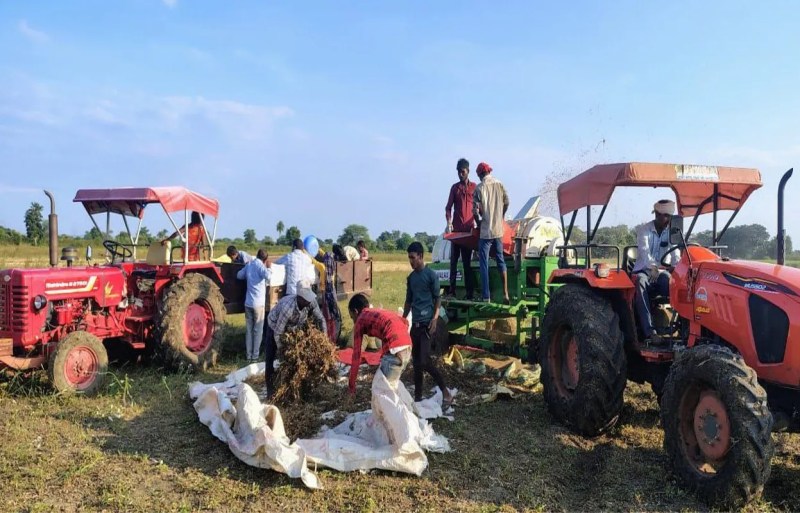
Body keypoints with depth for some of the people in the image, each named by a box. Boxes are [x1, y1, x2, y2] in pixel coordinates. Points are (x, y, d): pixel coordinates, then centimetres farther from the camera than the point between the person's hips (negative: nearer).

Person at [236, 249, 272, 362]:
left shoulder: (249, 264, 9)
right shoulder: (260, 265, -9)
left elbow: (239, 275, 20)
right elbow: (268, 276, -27)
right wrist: (269, 267, -9)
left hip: (248, 303, 6)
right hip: (259, 303, -6)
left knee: (249, 330, 11)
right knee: (258, 331, 2)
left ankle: (249, 356, 11)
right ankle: (255, 356, 2)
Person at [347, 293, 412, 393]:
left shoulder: (360, 320, 12)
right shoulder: (379, 313, 30)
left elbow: (356, 354, 11)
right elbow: (405, 322, 23)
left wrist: (351, 384, 16)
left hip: (394, 348, -7)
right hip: (407, 344, 7)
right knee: (391, 385, 23)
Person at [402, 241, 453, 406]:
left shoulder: (431, 275, -6)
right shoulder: (410, 277, 13)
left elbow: (437, 298, -6)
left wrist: (435, 319, -16)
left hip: (427, 323, -7)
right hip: (415, 323, 7)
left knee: (425, 361, -14)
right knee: (416, 362, 9)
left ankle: (446, 392, -1)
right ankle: (418, 396, 17)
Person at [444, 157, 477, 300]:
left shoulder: (474, 187, 5)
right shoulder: (454, 187, 10)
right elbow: (448, 207, 7)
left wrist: (475, 222, -9)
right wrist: (449, 223, -8)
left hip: (468, 229, -2)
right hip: (456, 229, 2)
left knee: (467, 262, 1)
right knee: (453, 260, 1)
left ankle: (469, 293, 3)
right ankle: (451, 290, 4)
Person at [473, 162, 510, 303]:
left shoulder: (479, 188, -9)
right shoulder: (499, 185, 3)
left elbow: (475, 210, -11)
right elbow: (506, 203, 8)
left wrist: (479, 222, 7)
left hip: (485, 231, -4)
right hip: (499, 229, 4)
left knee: (484, 264, 1)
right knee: (501, 260, 15)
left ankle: (486, 296, 0)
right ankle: (505, 293, 13)